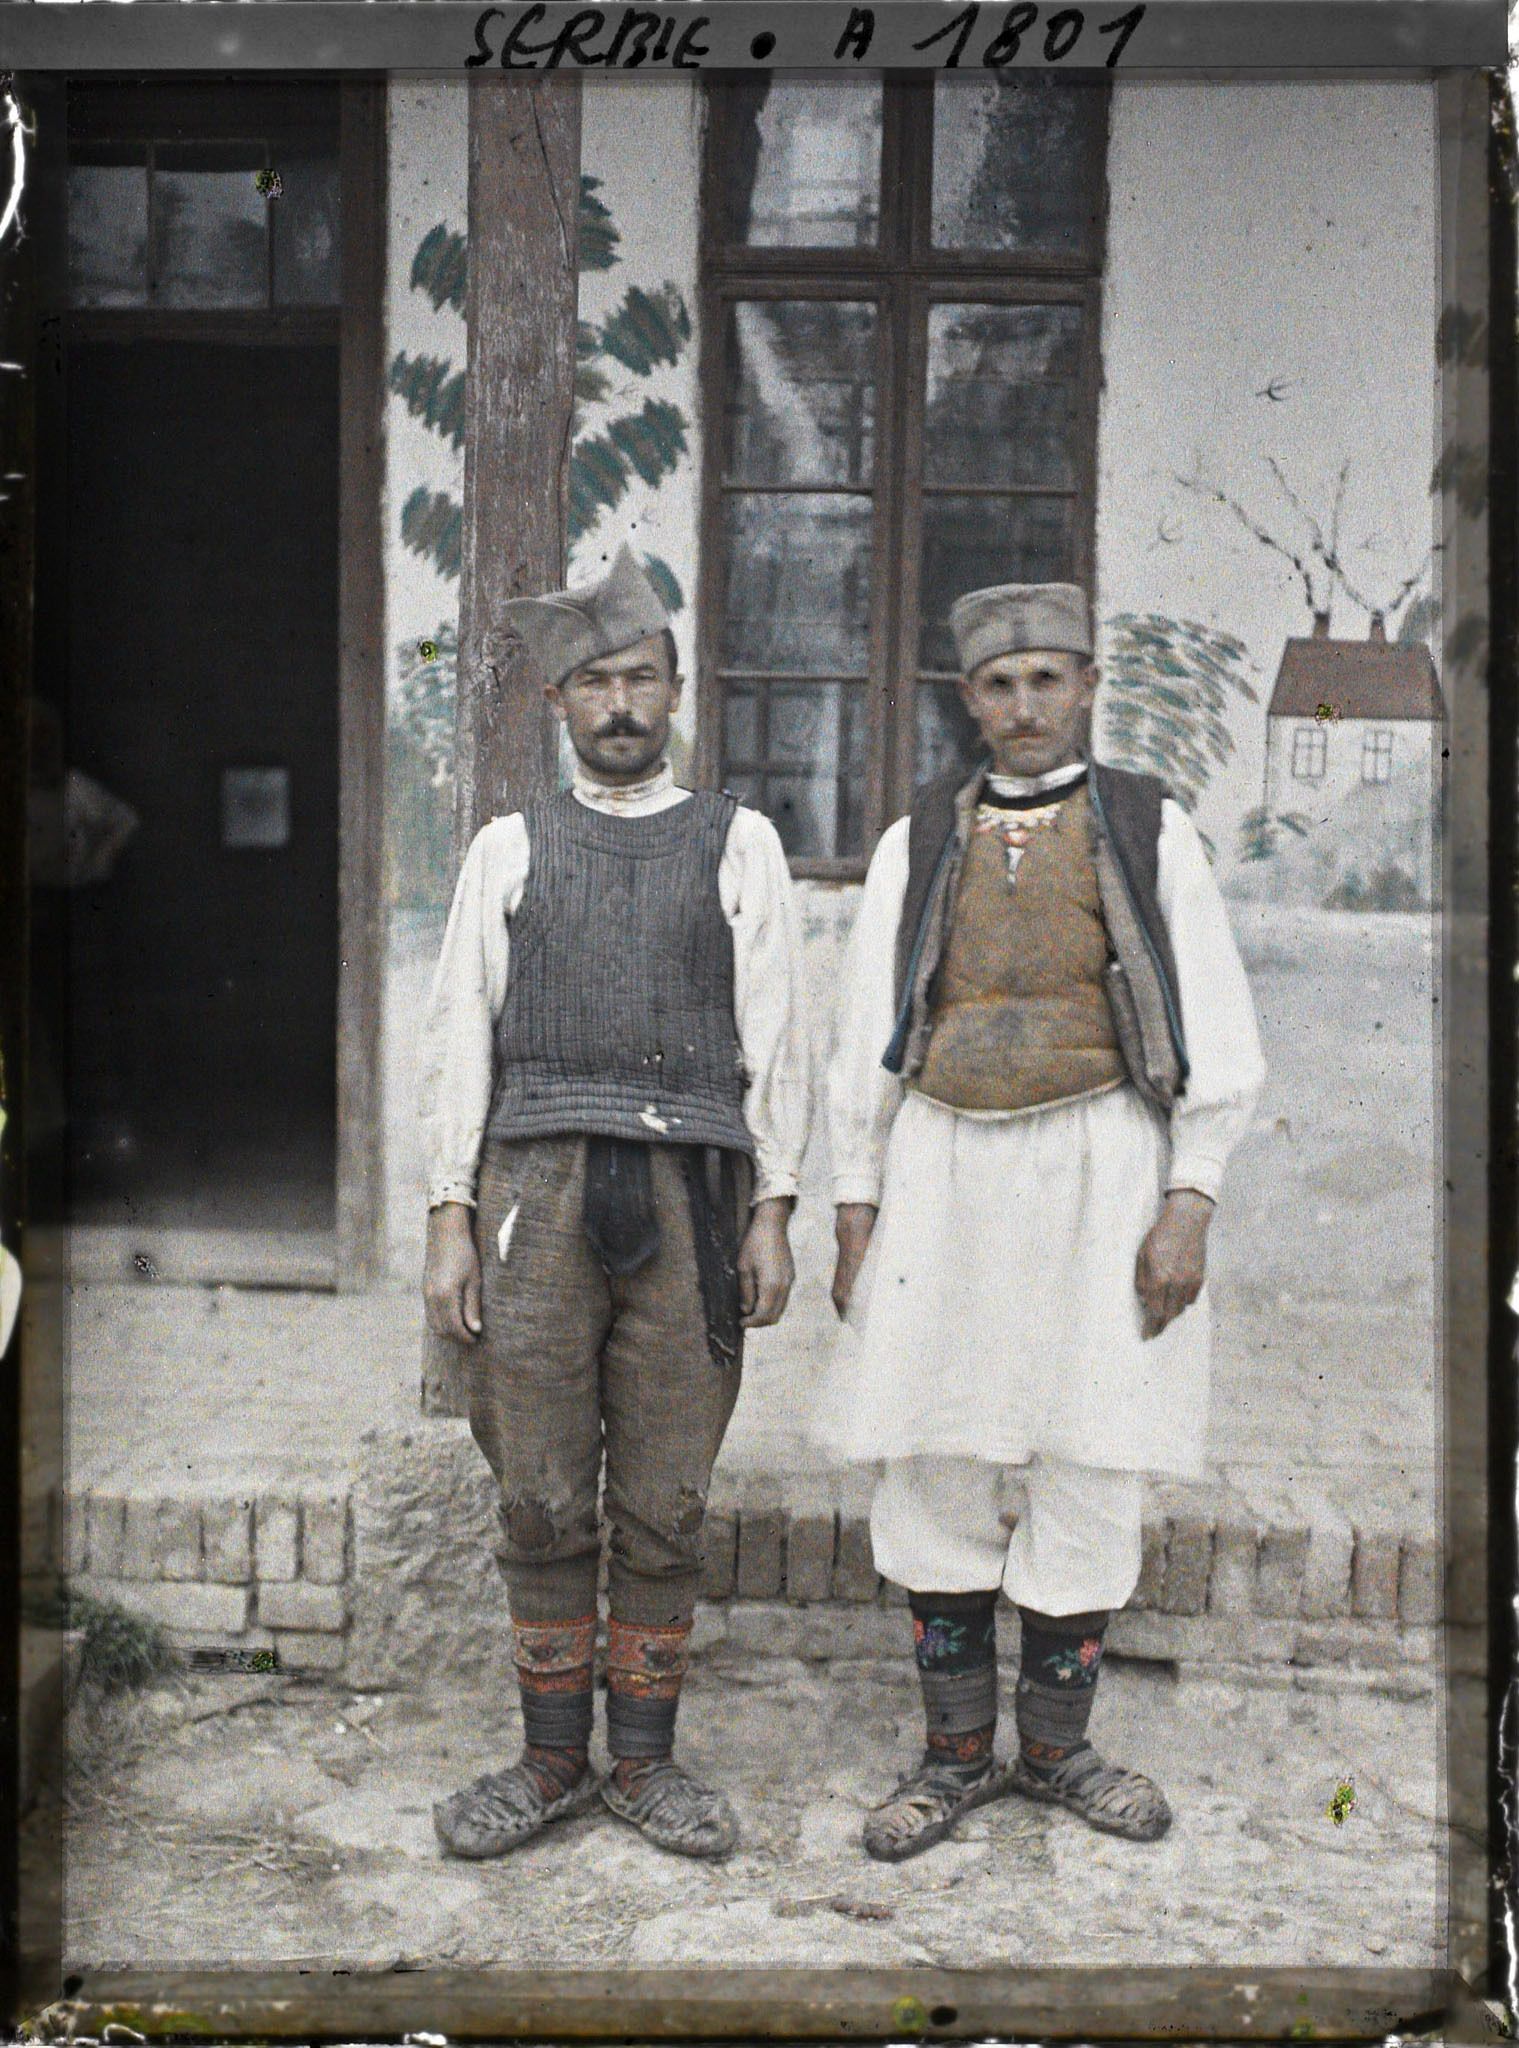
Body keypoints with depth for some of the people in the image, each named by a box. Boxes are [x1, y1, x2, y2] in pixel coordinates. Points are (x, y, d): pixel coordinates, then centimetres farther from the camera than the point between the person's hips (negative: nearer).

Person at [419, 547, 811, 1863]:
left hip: (687, 1188, -1)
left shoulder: (737, 842, 10)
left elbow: (776, 1037, 6)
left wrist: (773, 1212, -2)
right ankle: (554, 1762, 21)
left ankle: (646, 1759, 20)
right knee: (543, 1501, 6)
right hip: (536, 1186, 1)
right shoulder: (510, 848, 13)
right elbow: (460, 1037, 9)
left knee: (665, 1506, 5)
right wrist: (452, 1221, 1)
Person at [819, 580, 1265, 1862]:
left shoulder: (1149, 831, 4)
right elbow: (869, 1037, 10)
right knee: (935, 1470, 4)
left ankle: (1057, 1745, 23)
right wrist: (856, 1210, 4)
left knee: (1085, 1471, 4)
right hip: (942, 1177, 2)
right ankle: (958, 1754, 20)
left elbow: (1216, 1035, 1)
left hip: (1097, 1166, -1)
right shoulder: (918, 844, 9)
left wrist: (1189, 1203, -8)